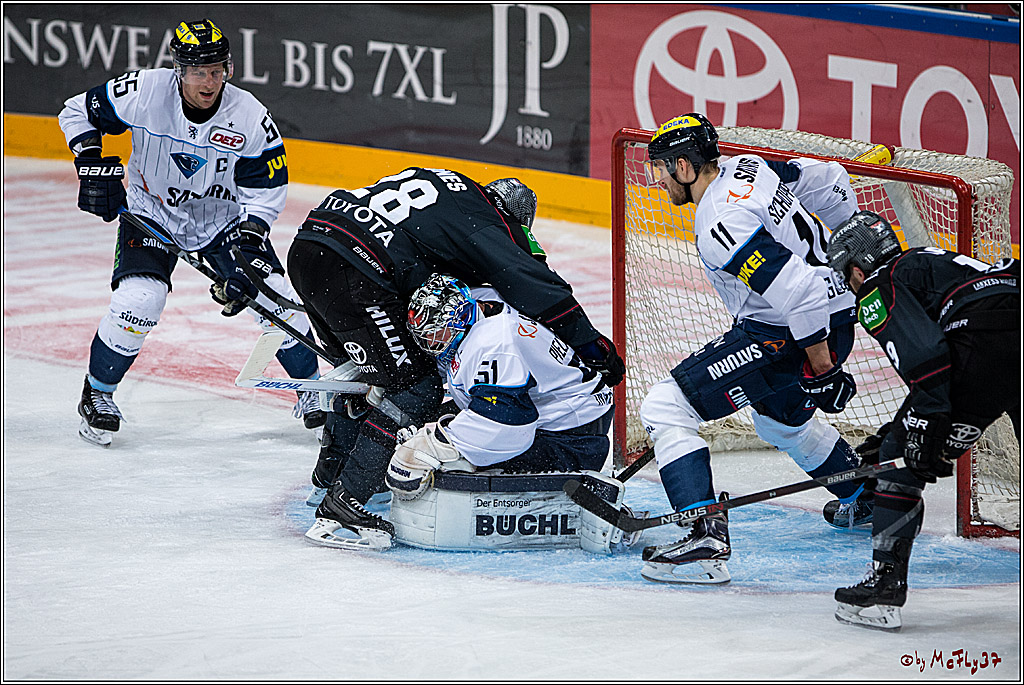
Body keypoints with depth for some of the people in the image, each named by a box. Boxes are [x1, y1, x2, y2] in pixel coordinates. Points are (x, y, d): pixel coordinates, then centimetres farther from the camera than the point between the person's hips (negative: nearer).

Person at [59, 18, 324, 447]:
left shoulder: (249, 116, -20)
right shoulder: (143, 93, -23)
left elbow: (266, 187, -10)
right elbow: (77, 111, -7)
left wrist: (249, 241, -22)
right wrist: (92, 165, -18)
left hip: (223, 215, 1)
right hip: (151, 212, -1)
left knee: (271, 294, -12)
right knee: (138, 299, -22)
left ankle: (310, 387, 12)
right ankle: (97, 395, 1)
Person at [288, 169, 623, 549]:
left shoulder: (448, 186, 25)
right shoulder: (485, 226, 2)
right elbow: (535, 286, -7)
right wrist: (592, 344, -4)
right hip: (351, 271, -9)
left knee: (367, 370, 30)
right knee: (415, 389, -1)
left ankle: (328, 476, 44)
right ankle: (339, 507, -6)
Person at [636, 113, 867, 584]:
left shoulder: (720, 226, -25)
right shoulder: (747, 168, 4)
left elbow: (799, 293, -30)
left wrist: (821, 369, -21)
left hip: (801, 333, -10)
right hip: (835, 319, 10)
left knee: (666, 407, -13)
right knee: (780, 420, 39)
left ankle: (706, 540, -23)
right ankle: (864, 497, 57)